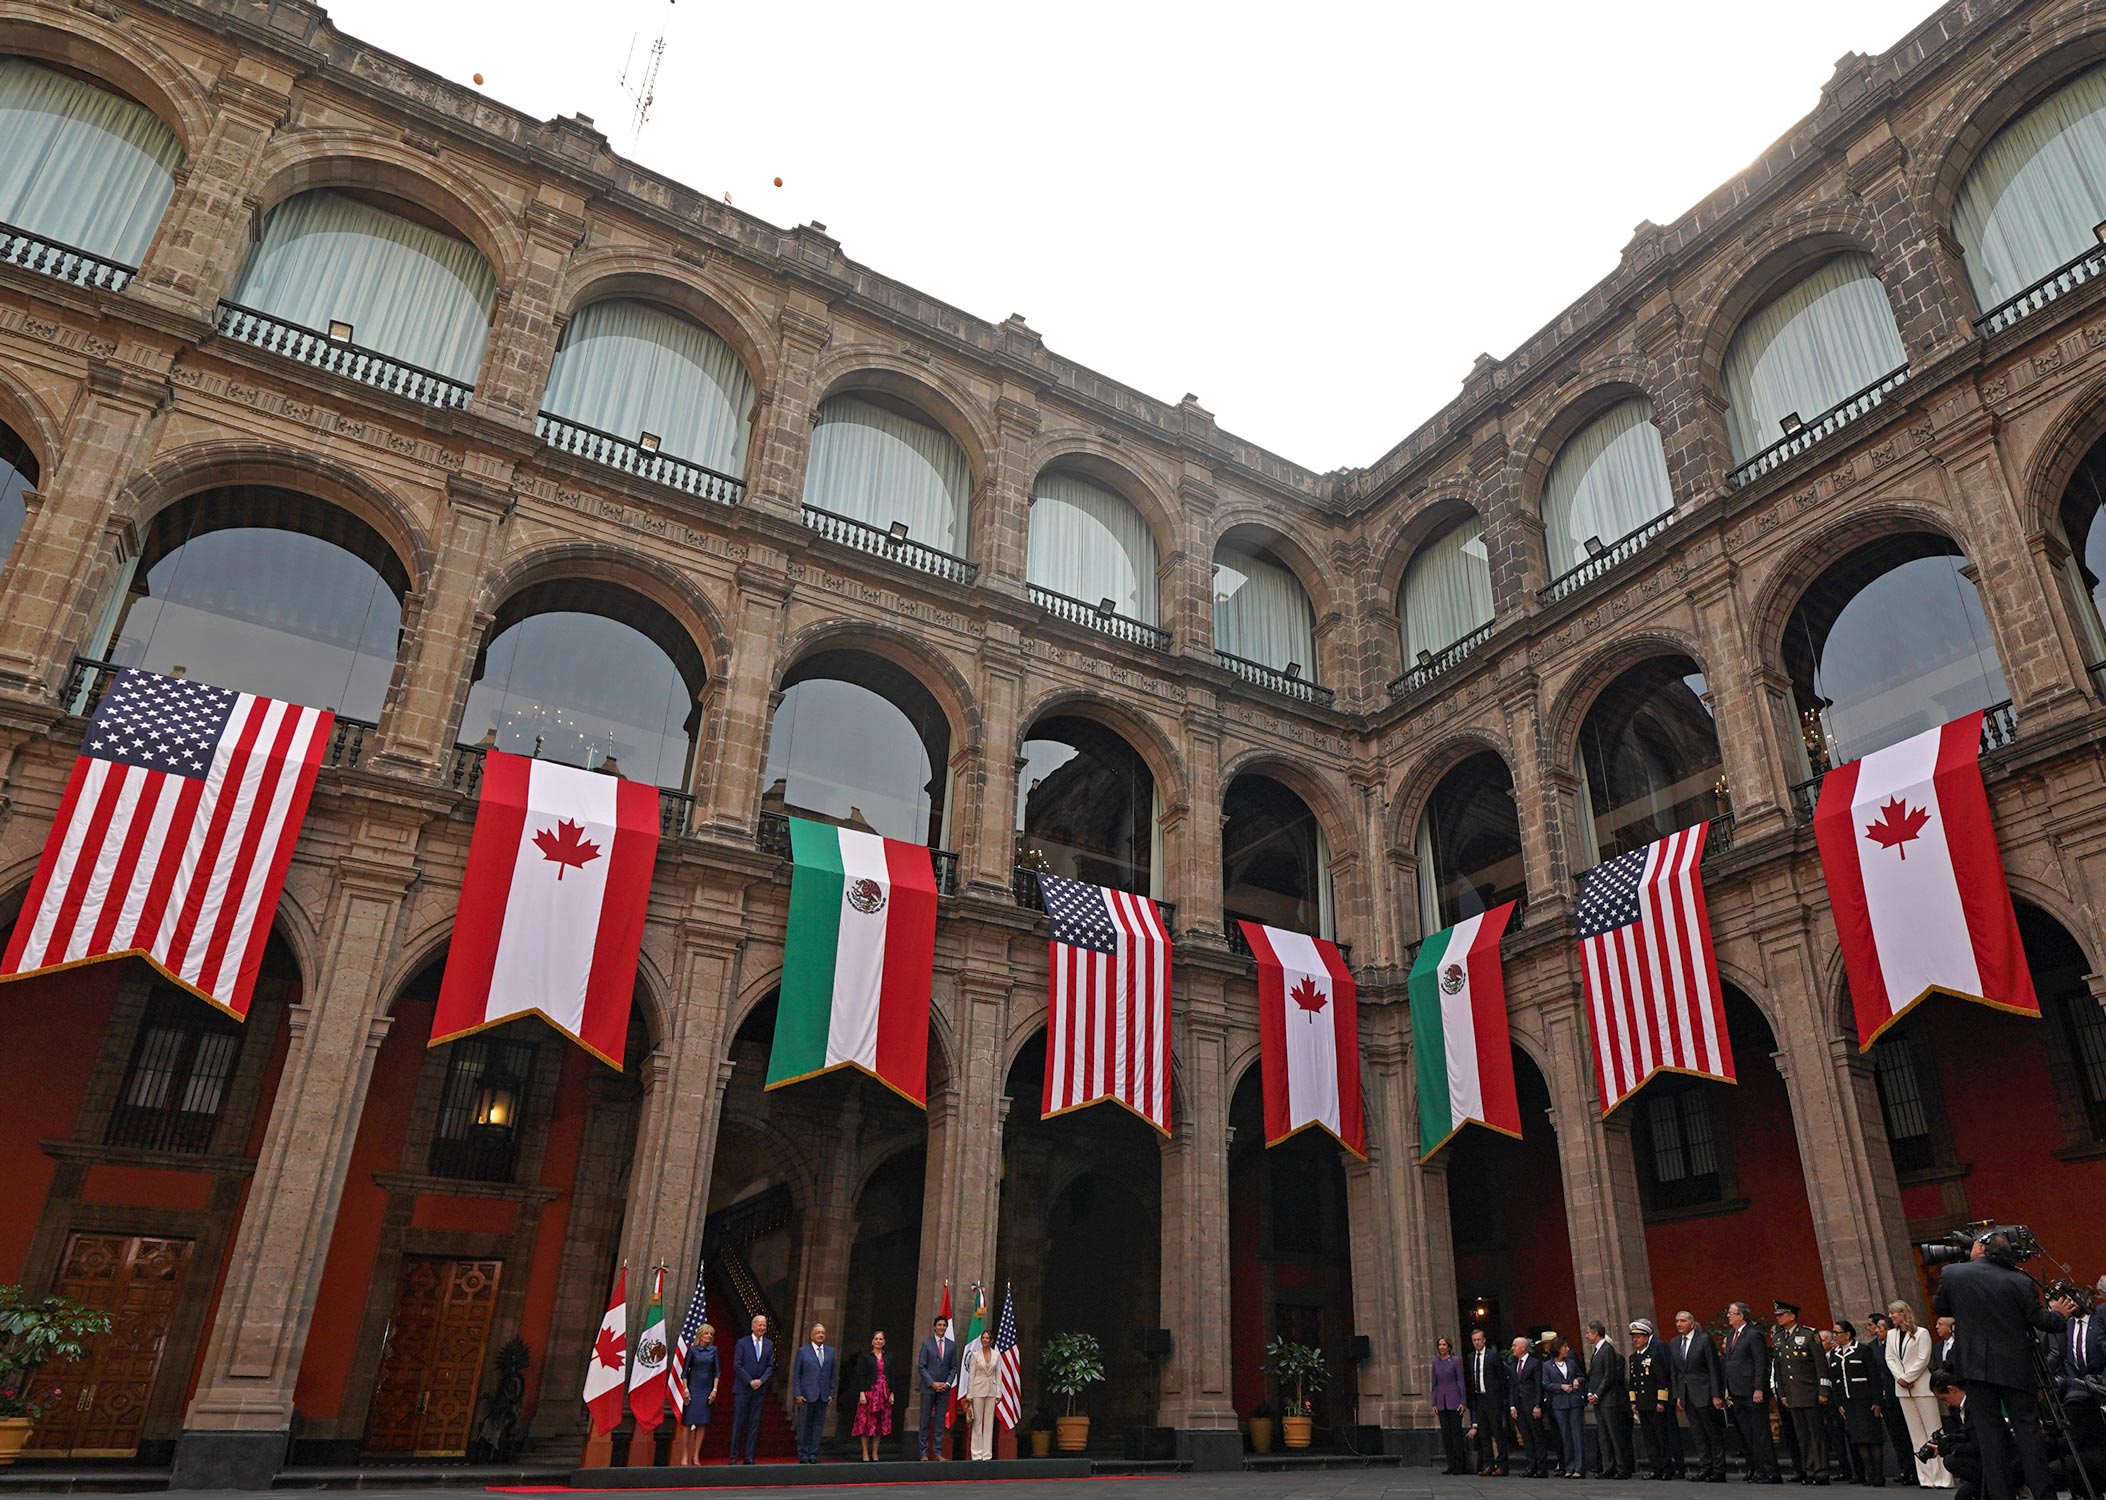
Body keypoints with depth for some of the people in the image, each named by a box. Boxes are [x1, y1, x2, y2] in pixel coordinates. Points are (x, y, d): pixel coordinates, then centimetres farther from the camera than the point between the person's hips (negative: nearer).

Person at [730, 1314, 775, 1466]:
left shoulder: (769, 1344, 8)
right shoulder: (742, 1343, -1)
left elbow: (770, 1366, 6)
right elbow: (737, 1365, -6)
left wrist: (761, 1380, -10)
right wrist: (750, 1381, -12)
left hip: (760, 1389, 3)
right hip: (742, 1388, -3)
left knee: (754, 1424, 3)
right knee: (738, 1423, -1)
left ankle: (748, 1458, 8)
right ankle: (734, 1457, 7)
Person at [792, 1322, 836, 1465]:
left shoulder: (830, 1352, 11)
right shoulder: (803, 1351, 1)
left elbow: (833, 1375, 12)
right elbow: (796, 1374, 0)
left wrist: (831, 1394, 5)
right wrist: (797, 1394, -7)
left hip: (823, 1396, 3)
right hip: (806, 1394, -3)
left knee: (818, 1425, 3)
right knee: (804, 1426, 2)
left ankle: (813, 1455, 11)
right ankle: (803, 1456, 11)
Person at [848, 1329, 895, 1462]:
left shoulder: (888, 1358, 13)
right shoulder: (864, 1356, 0)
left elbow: (891, 1376, 13)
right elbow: (860, 1375, -6)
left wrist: (892, 1393, 5)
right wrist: (862, 1393, -14)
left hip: (884, 1394, 4)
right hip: (869, 1392, -4)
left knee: (880, 1424, 4)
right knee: (867, 1423, -3)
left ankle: (875, 1454, 12)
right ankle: (865, 1454, 3)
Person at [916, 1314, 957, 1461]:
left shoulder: (952, 1345, 7)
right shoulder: (926, 1343, 0)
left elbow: (954, 1367, 8)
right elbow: (921, 1366, -3)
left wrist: (947, 1383, -6)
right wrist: (932, 1383, -10)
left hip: (944, 1388, 2)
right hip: (928, 1388, -2)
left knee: (940, 1421, 3)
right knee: (925, 1420, 0)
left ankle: (938, 1452, 9)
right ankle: (924, 1453, 5)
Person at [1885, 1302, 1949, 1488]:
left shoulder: (1921, 1332, -5)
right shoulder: (1891, 1334, 13)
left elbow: (1923, 1359, -10)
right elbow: (1890, 1358, 9)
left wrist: (1907, 1378, -11)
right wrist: (1900, 1378, -5)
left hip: (1921, 1386, -6)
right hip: (1902, 1389, 6)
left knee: (1933, 1430, -5)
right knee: (1916, 1433, 6)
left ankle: (1942, 1477, -3)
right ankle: (1926, 1478, 9)